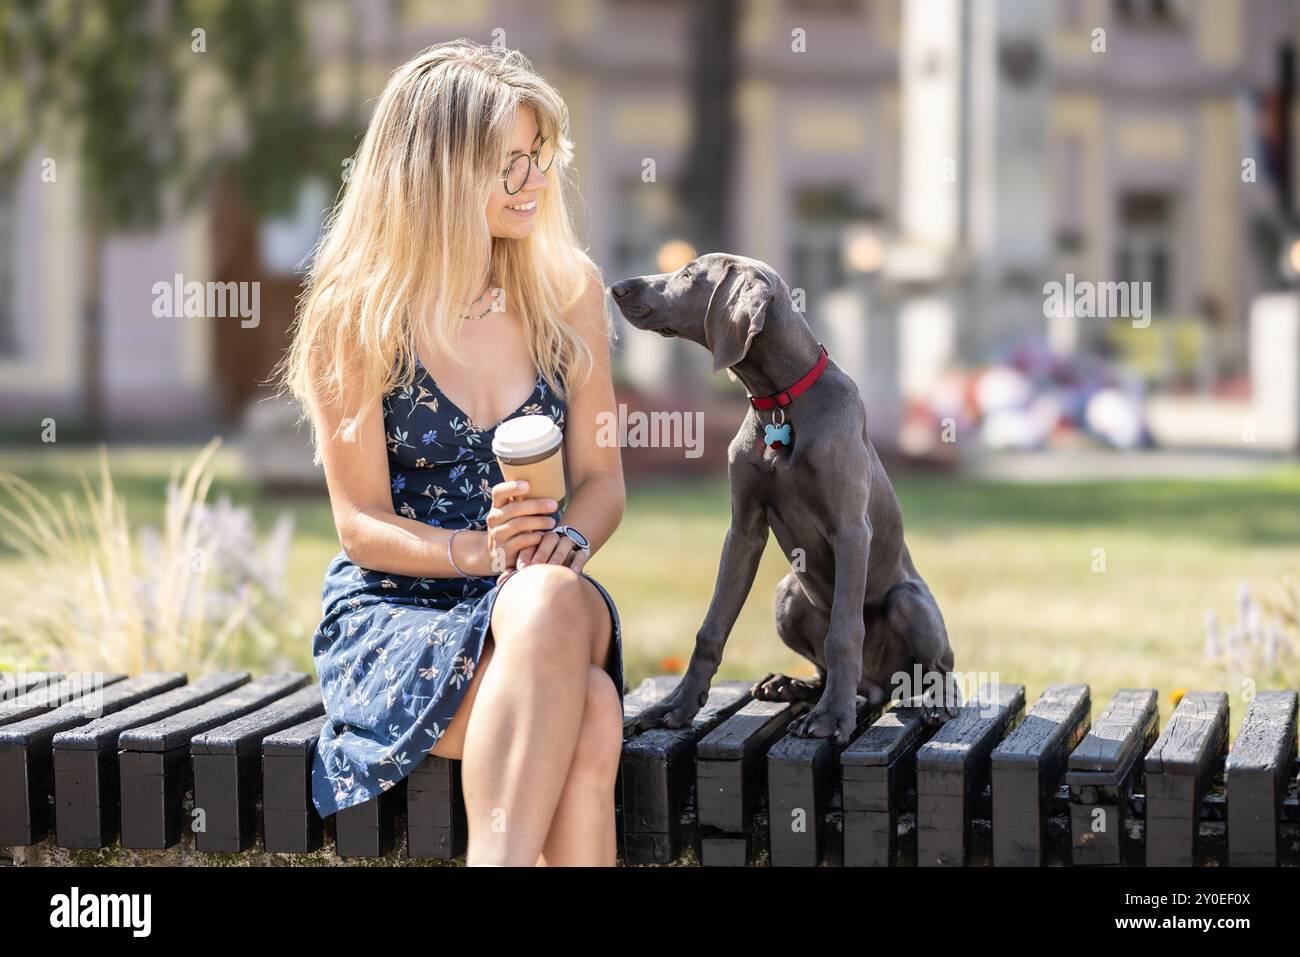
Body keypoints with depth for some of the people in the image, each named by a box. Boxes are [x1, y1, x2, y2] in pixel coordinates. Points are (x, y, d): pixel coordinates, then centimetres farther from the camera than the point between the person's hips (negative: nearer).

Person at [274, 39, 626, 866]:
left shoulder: (569, 290, 5)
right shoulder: (354, 315, -5)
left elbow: (602, 475, 9)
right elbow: (362, 523, -4)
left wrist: (568, 541, -14)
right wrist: (477, 551, -23)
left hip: (536, 597, 3)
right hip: (391, 608, -3)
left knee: (554, 597, -37)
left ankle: (500, 857, -38)